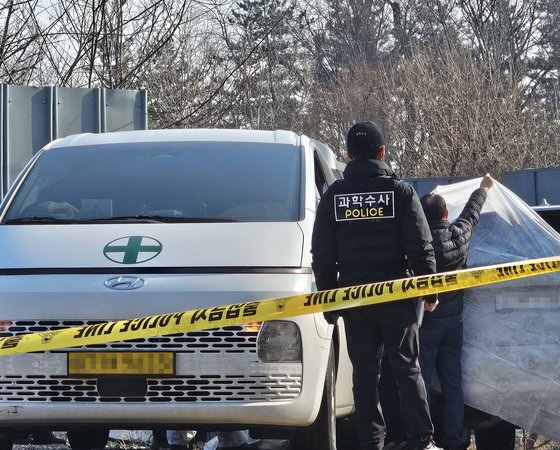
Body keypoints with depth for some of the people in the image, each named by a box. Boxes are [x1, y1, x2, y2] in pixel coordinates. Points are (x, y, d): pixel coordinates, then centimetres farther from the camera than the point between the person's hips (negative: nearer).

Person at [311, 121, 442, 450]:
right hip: (396, 296, -2)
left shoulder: (333, 196, 2)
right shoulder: (400, 191, -5)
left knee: (365, 372, 6)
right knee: (407, 367, 4)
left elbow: (322, 254, 5)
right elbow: (421, 248, -7)